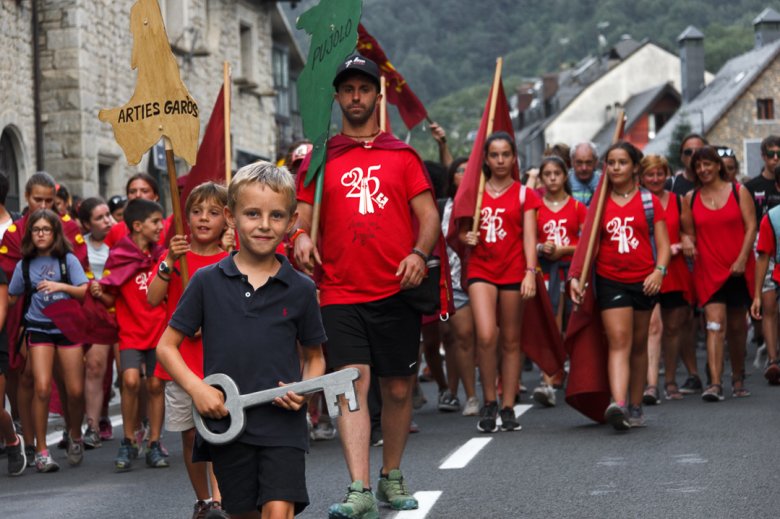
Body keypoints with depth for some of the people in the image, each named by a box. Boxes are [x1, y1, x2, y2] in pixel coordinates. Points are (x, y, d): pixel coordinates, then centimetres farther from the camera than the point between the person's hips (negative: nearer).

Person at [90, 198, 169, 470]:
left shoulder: (162, 256, 6)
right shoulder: (118, 258, -3)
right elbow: (111, 299, 1)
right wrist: (99, 293, -19)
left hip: (159, 331, 3)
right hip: (131, 333, -3)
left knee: (155, 385, 1)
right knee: (131, 379, -19)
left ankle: (154, 445, 13)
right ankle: (128, 443, -4)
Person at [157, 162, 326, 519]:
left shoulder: (300, 289, 1)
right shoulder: (207, 282, 1)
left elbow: (314, 356, 13)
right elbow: (167, 346, 6)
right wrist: (196, 388, -10)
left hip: (283, 425, -1)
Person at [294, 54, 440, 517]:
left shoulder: (402, 156, 10)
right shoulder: (320, 159, 11)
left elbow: (429, 214, 5)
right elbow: (302, 215, 10)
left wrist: (419, 253, -13)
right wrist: (301, 236, -13)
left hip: (397, 290, 1)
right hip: (341, 293, -1)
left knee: (398, 388, 7)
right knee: (352, 383, -12)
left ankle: (392, 477, 24)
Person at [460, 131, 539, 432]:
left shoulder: (523, 195, 6)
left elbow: (529, 236, -2)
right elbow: (462, 231, 17)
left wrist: (530, 271, -15)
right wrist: (466, 237, -8)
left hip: (513, 271, 0)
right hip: (481, 270, 0)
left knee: (511, 340, 4)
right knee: (486, 336, -15)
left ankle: (507, 407, 11)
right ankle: (489, 403, 0)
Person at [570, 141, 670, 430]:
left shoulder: (649, 201, 5)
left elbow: (662, 243, 2)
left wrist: (659, 270, -16)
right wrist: (576, 277, -4)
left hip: (643, 281, 1)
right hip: (610, 281, 0)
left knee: (638, 345, 10)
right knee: (618, 341, -14)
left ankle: (636, 408, 19)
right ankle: (618, 405, -28)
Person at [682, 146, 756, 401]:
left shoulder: (738, 191, 3)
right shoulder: (691, 198, 7)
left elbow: (751, 226, -1)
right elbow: (689, 231, 12)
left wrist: (742, 259, -11)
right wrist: (687, 242, -12)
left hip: (739, 269, 0)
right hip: (708, 270, 0)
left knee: (736, 326, 10)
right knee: (715, 324, -13)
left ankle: (738, 378, 26)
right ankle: (715, 383, -19)